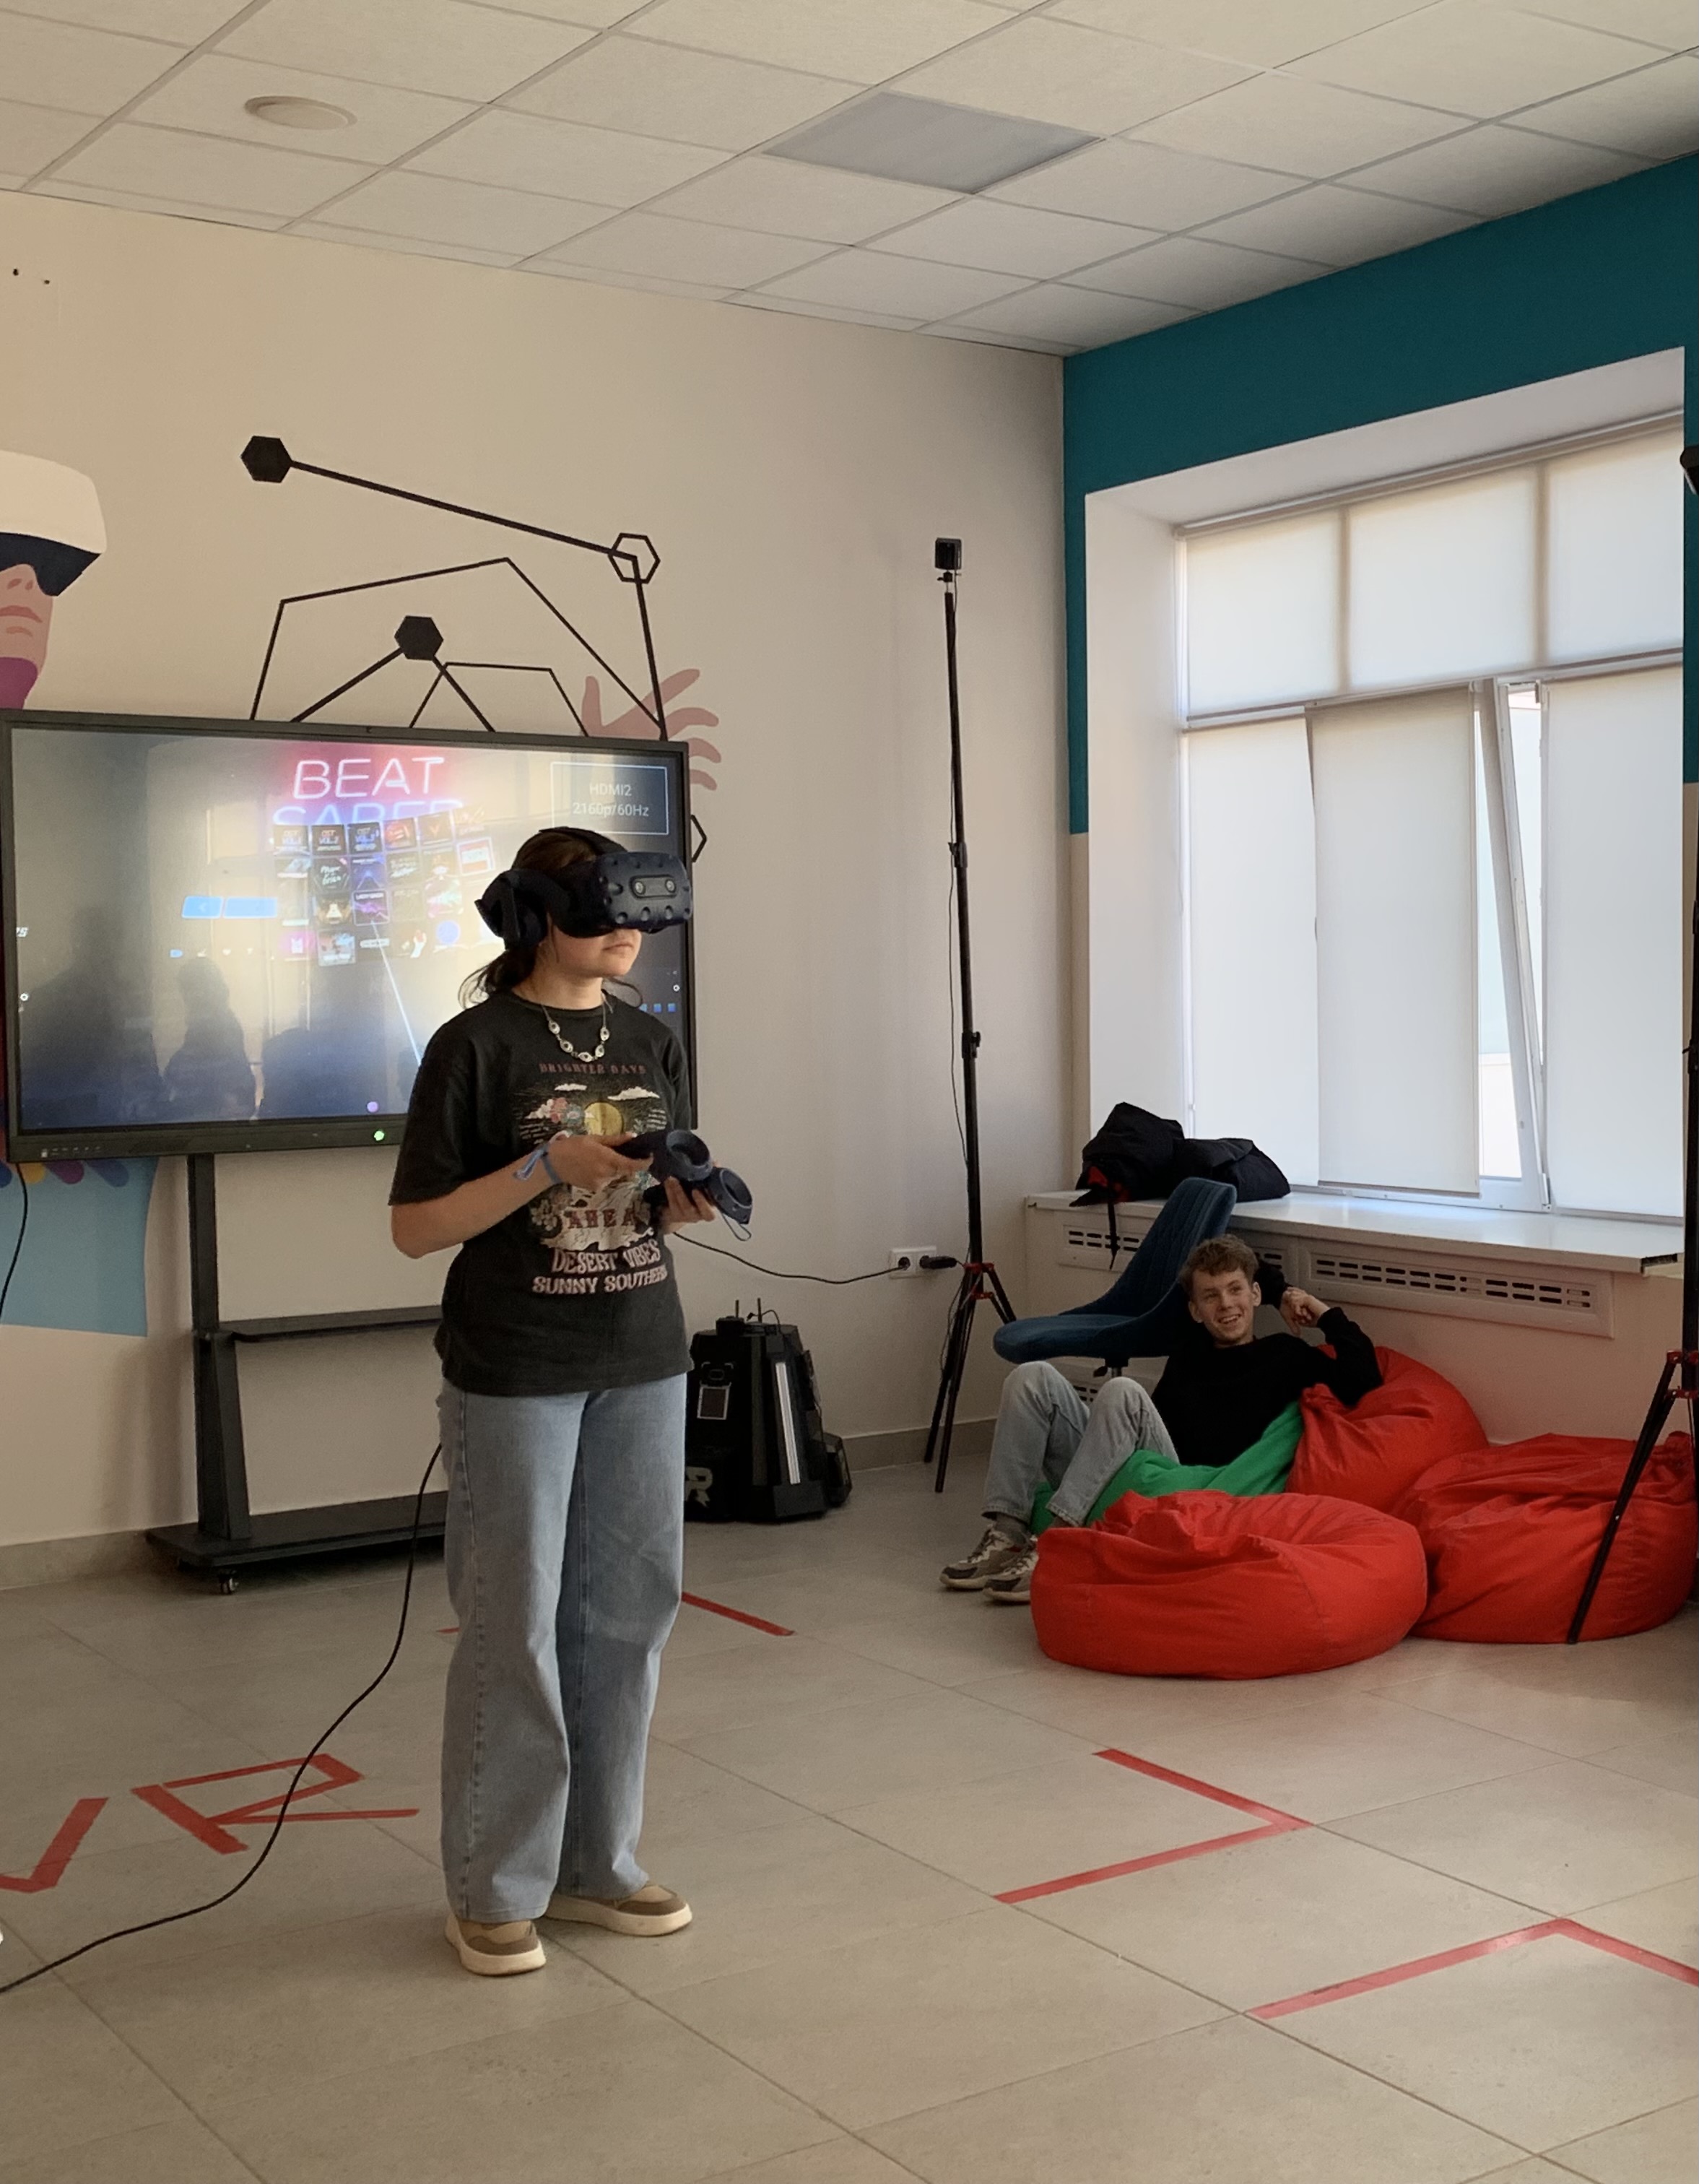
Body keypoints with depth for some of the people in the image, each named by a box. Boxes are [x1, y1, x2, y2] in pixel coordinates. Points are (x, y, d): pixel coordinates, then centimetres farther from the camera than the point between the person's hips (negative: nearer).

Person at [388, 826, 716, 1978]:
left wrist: (688, 1196, -7)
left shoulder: (653, 1043, 8)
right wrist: (547, 1166, -19)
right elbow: (414, 1227, -9)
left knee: (628, 1613, 9)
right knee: (515, 1625, 1)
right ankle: (496, 1889, 14)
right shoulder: (477, 1045, -8)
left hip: (644, 1363, 5)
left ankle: (596, 1861, 23)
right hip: (516, 1375, -5)